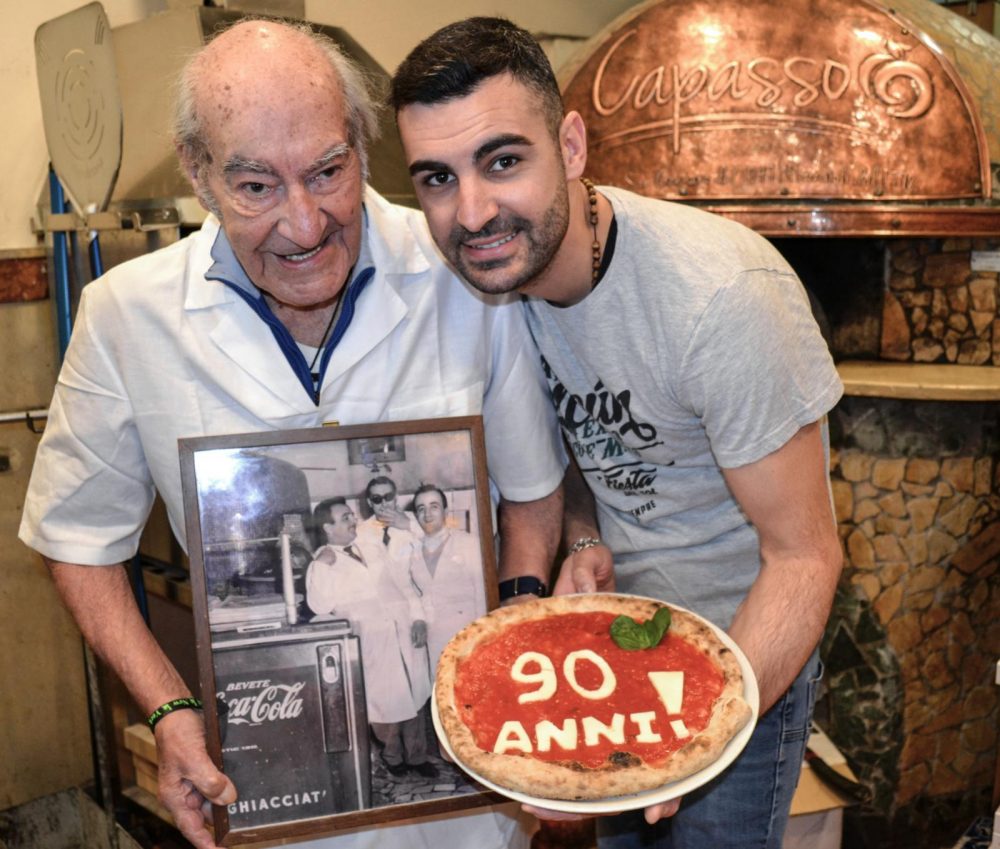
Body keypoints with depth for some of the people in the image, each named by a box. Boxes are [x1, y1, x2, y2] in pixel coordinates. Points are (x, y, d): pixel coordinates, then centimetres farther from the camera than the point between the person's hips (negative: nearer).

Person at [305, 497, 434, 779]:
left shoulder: (373, 547, 12)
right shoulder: (322, 564, -1)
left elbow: (404, 582, 11)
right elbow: (320, 606, -13)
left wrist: (418, 617, -1)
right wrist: (323, 566, -19)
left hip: (406, 630, 4)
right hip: (372, 639, -4)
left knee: (415, 696, 12)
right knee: (385, 701, 4)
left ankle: (416, 755, 30)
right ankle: (392, 754, 31)